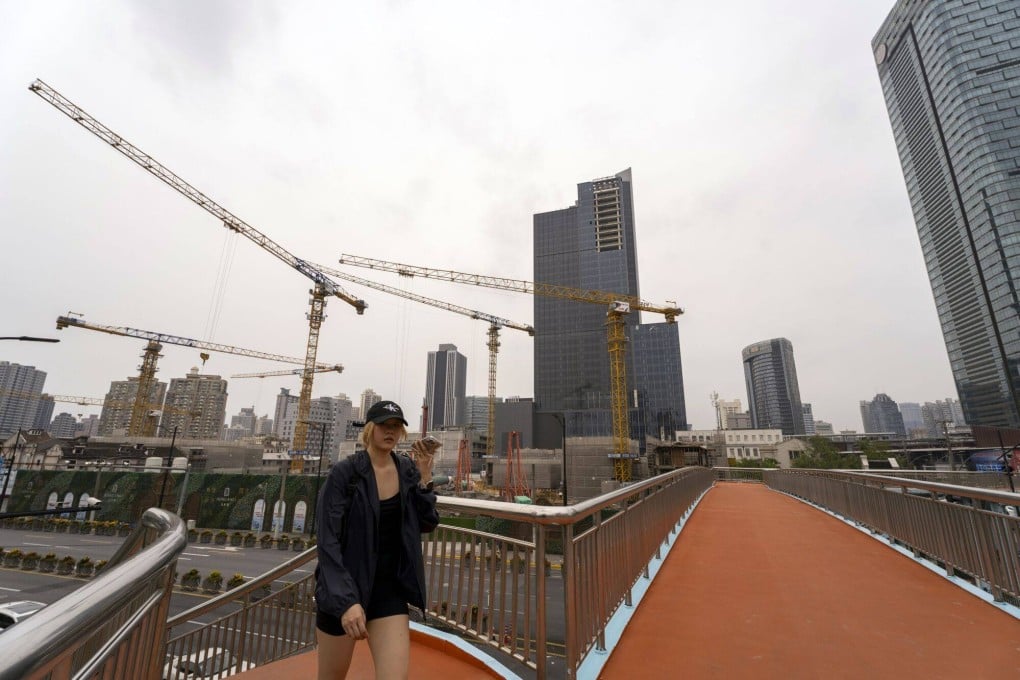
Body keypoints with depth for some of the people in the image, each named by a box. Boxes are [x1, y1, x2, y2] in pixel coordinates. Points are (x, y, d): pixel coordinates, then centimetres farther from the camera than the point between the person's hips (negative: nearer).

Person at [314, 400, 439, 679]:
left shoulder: (408, 471, 0)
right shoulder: (344, 473, -14)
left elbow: (426, 524, 1)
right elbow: (328, 542, -16)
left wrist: (424, 477, -12)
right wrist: (346, 600, -24)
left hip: (390, 589, 3)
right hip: (342, 590, -3)